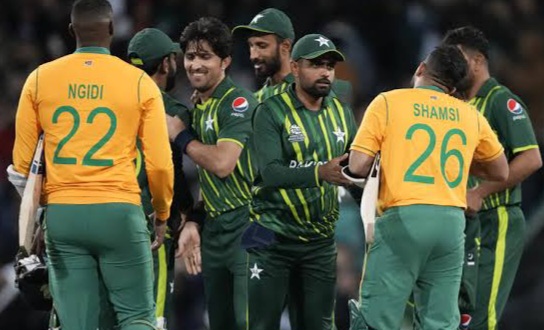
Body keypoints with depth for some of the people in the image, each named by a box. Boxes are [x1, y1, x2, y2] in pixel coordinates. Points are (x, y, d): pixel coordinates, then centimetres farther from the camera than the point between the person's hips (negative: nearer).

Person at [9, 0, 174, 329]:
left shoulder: (40, 79, 5)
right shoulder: (140, 84, -1)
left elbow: (23, 160, 9)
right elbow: (159, 163, 0)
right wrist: (162, 214, 17)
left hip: (61, 214, 2)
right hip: (118, 212, -2)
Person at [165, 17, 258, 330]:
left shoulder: (238, 102, -11)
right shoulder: (198, 106, 15)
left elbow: (222, 163, -22)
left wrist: (181, 137, -8)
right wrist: (194, 223, 14)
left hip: (245, 225, -9)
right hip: (214, 228, 9)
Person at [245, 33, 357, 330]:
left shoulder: (341, 114, 8)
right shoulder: (272, 112, -9)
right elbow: (271, 171, -22)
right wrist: (320, 173, -36)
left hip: (320, 240, 5)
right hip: (273, 238, -5)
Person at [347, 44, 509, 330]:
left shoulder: (387, 103, 2)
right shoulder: (470, 115, 12)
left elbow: (357, 166, -4)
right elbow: (501, 172, 24)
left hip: (403, 218, -4)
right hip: (452, 221, 4)